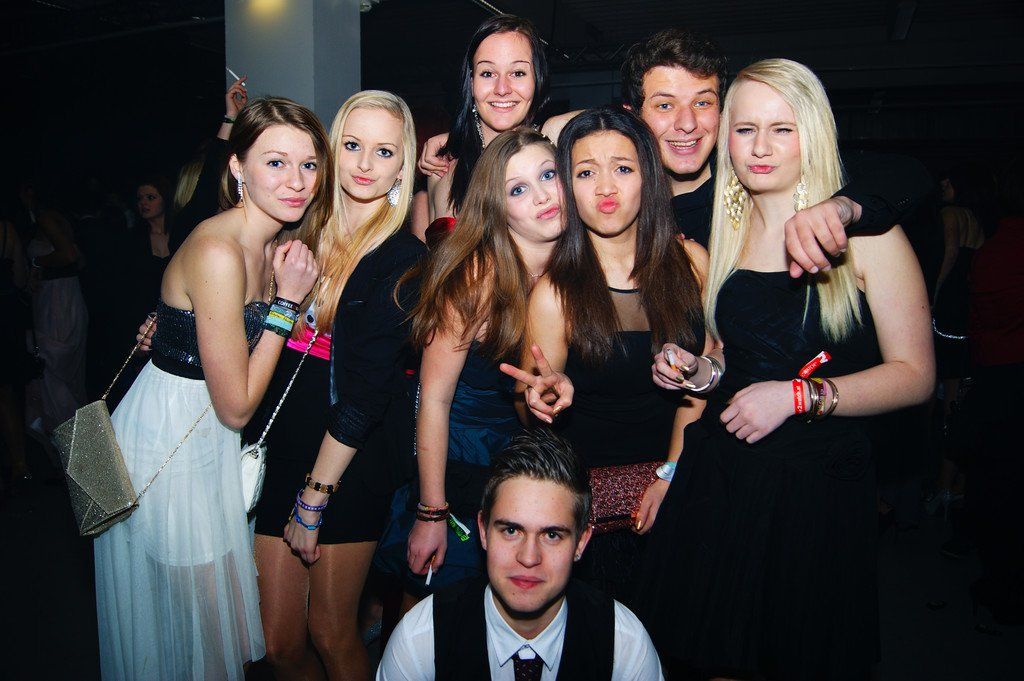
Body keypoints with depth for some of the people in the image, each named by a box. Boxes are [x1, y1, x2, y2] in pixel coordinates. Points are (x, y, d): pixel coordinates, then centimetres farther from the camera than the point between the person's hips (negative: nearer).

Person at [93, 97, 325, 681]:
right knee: (205, 634, 9)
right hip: (168, 450, -8)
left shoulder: (272, 244, 1)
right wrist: (287, 299, -20)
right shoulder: (217, 252, -27)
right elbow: (236, 406, -22)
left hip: (212, 443, 8)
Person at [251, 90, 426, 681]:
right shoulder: (310, 232, 6)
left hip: (352, 465, -5)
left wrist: (315, 495, -12)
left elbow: (367, 391, -14)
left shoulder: (406, 259, -11)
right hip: (283, 449, 5)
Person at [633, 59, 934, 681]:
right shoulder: (724, 233, 8)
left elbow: (915, 375, -7)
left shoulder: (866, 235, -6)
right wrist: (690, 368, 1)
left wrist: (798, 396, -17)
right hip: (718, 473, 4)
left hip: (821, 481, -3)